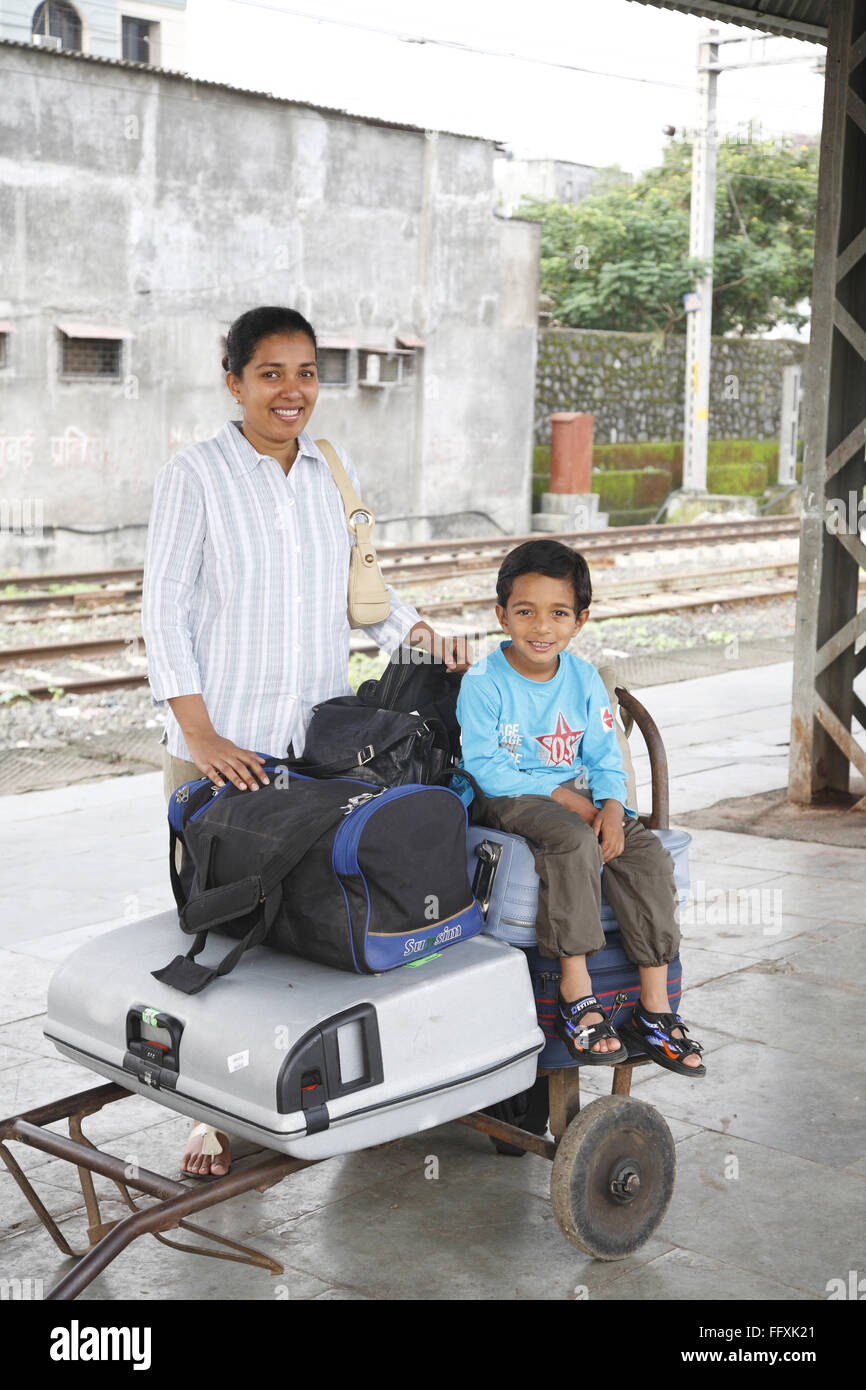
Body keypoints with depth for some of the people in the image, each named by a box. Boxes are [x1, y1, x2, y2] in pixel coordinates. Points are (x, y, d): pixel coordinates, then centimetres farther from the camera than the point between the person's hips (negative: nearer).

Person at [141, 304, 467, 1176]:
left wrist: (420, 635, 3)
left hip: (322, 743, 4)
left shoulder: (335, 472, 9)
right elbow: (162, 609, -8)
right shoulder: (194, 476, -5)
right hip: (217, 747, -4)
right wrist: (200, 735, -16)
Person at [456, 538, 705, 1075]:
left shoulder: (584, 678, 5)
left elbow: (605, 756, 6)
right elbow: (485, 767, -14)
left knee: (648, 854, -17)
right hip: (506, 800, -5)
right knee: (574, 841, -35)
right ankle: (577, 997, -28)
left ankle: (655, 1010, -13)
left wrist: (611, 805, -15)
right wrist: (561, 795, -18)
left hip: (574, 795, 5)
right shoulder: (483, 682, -10)